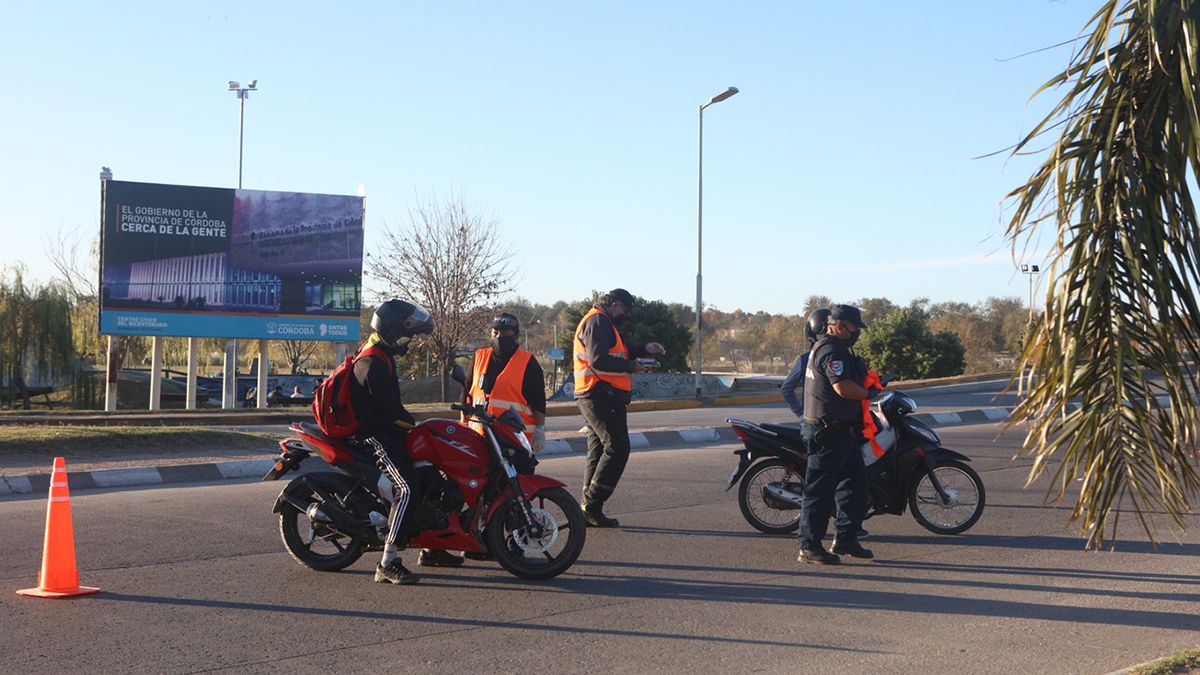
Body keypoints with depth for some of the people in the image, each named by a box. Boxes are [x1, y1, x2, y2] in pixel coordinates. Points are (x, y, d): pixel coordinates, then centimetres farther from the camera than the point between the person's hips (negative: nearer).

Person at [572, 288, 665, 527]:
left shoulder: (601, 322, 23)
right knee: (617, 447, -13)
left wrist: (644, 349, 16)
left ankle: (590, 508, 13)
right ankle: (593, 503, -14)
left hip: (594, 397, 11)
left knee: (598, 450, 11)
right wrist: (631, 366, -15)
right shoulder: (598, 322, -12)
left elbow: (616, 352, 27)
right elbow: (598, 361, -22)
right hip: (601, 395, -11)